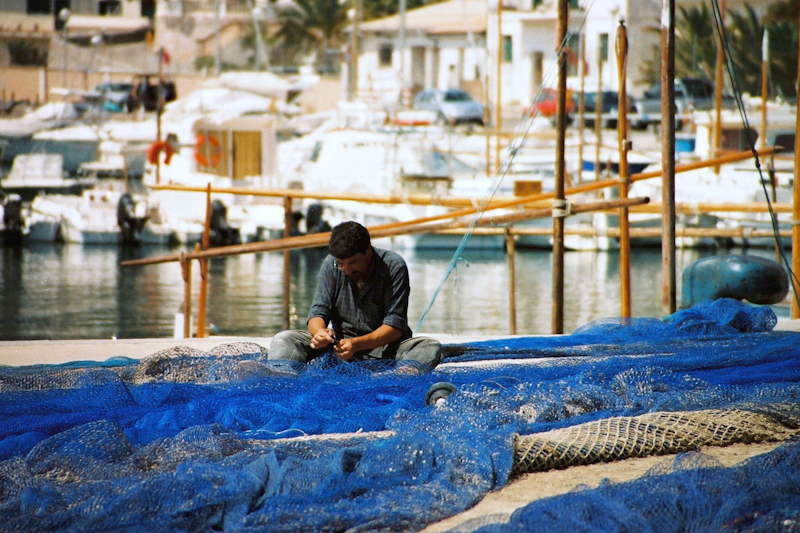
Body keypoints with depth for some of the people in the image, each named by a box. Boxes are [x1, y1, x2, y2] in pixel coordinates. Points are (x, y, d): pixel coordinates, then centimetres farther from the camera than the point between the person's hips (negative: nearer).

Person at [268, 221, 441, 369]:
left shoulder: (394, 266, -14)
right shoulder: (331, 265, -4)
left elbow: (395, 326, -18)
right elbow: (318, 311, -5)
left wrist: (357, 344, -35)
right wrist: (319, 332, -31)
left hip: (385, 345, -3)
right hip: (340, 343, 3)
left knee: (430, 348, -32)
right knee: (283, 341, -18)